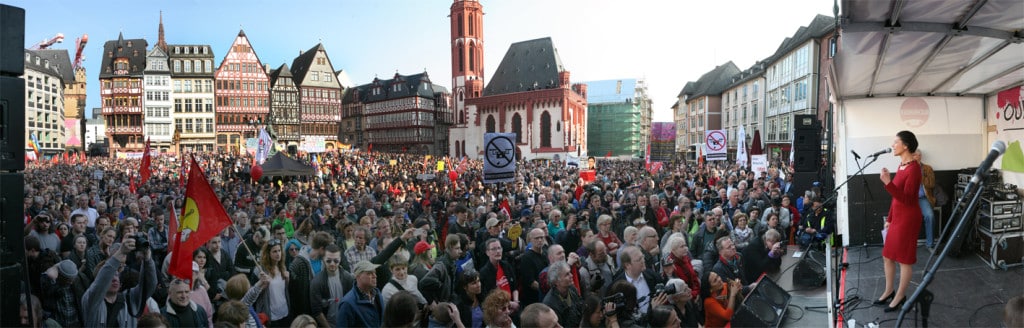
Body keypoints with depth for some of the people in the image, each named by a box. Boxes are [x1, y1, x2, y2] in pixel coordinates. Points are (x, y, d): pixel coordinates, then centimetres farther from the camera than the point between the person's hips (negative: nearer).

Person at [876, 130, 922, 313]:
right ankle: (889, 291, 30)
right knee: (887, 255, 16)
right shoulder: (901, 165, 10)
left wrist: (888, 183, -34)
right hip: (897, 217, 9)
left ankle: (900, 296, 17)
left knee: (904, 258, 4)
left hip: (908, 218, -9)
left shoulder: (914, 168, -18)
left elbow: (906, 199, -23)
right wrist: (889, 218, 19)